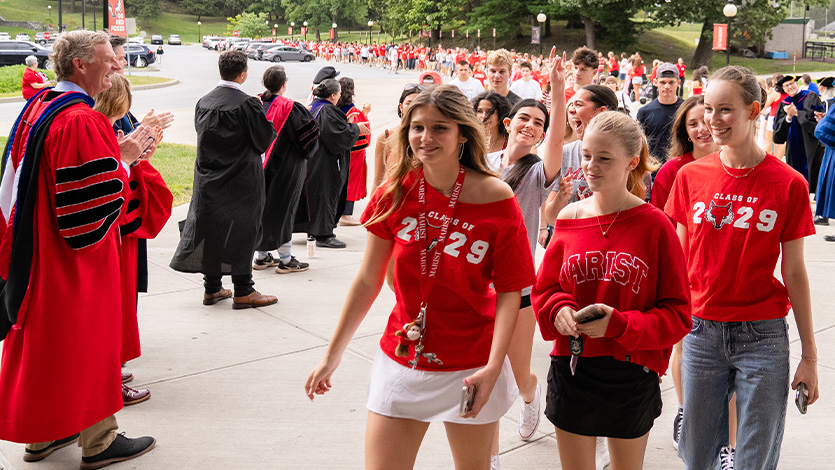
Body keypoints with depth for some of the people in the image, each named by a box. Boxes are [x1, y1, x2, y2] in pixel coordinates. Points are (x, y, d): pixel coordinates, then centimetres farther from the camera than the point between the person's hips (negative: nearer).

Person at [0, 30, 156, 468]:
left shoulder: (35, 108, 7)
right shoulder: (82, 121, -22)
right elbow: (98, 202, -25)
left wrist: (110, 152, 12)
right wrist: (123, 158, -11)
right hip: (74, 258, -9)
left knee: (43, 338, 17)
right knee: (87, 339, 4)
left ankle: (41, 434, 30)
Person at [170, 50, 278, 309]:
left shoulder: (203, 102, 3)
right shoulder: (246, 104, -16)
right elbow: (264, 140, -11)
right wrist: (259, 112, 4)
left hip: (208, 179, 6)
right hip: (240, 180, -6)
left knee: (212, 229, 12)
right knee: (241, 232, 1)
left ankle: (212, 288, 20)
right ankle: (243, 291, 6)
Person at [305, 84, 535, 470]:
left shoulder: (496, 199, -12)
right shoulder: (395, 194, -4)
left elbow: (509, 292, -10)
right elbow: (368, 281, 3)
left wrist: (493, 367, -22)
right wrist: (332, 355, 5)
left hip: (469, 370, -2)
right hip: (401, 362, 2)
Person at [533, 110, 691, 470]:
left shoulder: (655, 225, -9)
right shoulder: (569, 218, 1)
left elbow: (678, 313, -8)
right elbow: (544, 289, 10)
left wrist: (619, 324, -22)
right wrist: (558, 309, -12)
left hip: (631, 374, -2)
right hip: (571, 371, 2)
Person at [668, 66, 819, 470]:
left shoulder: (788, 183, -6)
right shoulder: (690, 176, 1)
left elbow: (794, 272, -1)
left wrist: (809, 356, 1)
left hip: (763, 335, -2)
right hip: (701, 330, 2)